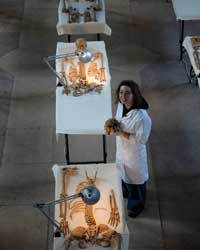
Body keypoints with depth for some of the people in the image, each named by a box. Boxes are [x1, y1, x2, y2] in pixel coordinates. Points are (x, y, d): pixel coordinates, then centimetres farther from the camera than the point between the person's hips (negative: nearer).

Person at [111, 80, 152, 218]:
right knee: (123, 171, 33)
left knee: (135, 177, 18)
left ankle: (137, 205, 46)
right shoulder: (121, 105, -14)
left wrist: (122, 134, -34)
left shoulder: (141, 117, -37)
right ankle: (125, 191, 65)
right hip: (121, 148, 7)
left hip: (134, 152, -7)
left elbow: (141, 140, -28)